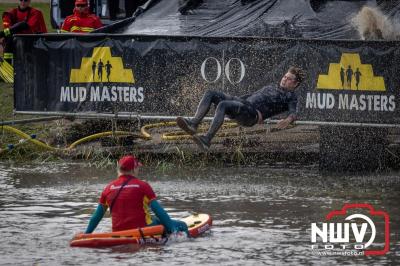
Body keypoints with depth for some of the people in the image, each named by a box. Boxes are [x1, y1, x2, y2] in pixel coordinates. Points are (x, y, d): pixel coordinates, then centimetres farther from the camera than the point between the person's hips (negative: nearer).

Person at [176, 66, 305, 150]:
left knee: (222, 105, -35)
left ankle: (207, 139, -43)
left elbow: (294, 113, -7)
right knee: (210, 94, -12)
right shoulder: (272, 87, 36)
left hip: (252, 114, -8)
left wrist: (288, 120, -32)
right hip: (242, 102, 8)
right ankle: (193, 124, -28)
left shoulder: (291, 97, 12)